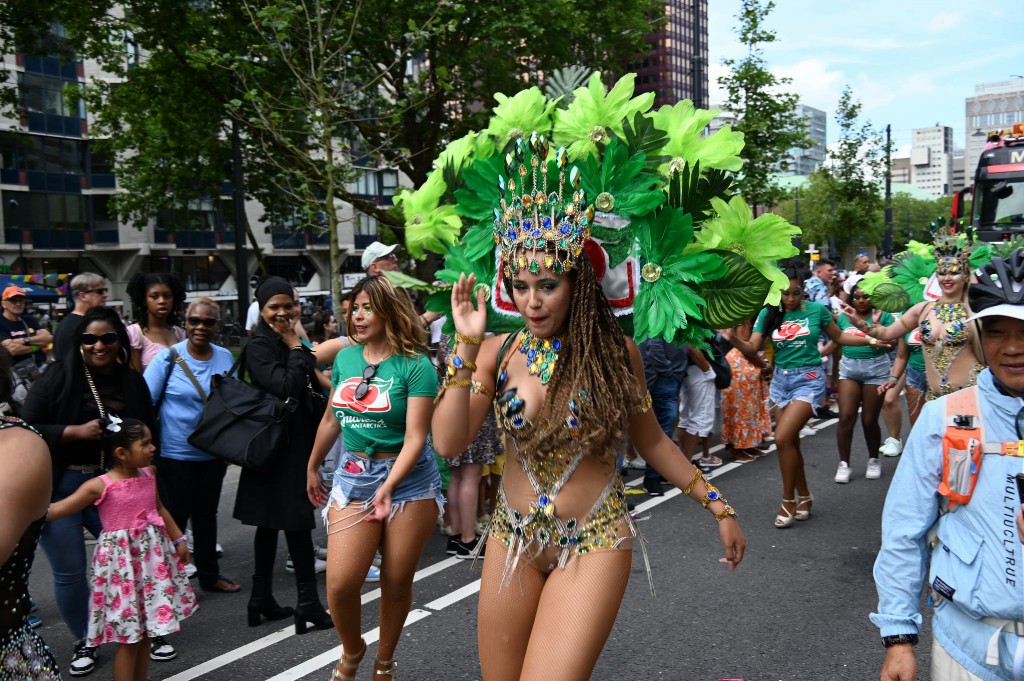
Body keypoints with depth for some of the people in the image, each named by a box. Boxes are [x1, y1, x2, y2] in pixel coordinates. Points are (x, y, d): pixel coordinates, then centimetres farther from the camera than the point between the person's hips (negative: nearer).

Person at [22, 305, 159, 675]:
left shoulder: (132, 381, 2)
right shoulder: (58, 376, -8)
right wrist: (76, 431, -22)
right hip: (60, 486, -3)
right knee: (69, 571, 4)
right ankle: (84, 643, 25)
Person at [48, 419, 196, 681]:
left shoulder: (149, 473, 2)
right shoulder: (100, 486, -15)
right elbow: (57, 510, -14)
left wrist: (179, 539, 18)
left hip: (152, 554, 6)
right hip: (122, 562, -6)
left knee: (146, 631, 14)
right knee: (129, 635, 0)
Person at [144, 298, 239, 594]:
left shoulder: (225, 357, 1)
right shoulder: (168, 357, -10)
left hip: (213, 454, 4)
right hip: (175, 455, -4)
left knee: (207, 514, 18)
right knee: (174, 518, 5)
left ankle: (209, 574, 32)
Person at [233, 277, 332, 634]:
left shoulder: (289, 342, 14)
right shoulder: (258, 347, -12)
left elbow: (307, 387, 20)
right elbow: (286, 387, -24)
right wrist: (297, 349, -14)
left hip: (296, 442, 9)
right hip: (278, 445, -9)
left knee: (270, 521, 13)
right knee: (297, 521, -6)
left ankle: (262, 598, 21)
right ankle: (308, 602, 0)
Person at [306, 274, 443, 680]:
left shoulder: (415, 365, -11)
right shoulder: (345, 358, 5)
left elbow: (415, 437, -16)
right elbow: (332, 419, 18)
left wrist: (388, 487, -27)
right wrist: (312, 467, 26)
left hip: (409, 478, -3)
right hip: (353, 475, 4)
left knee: (396, 582, 8)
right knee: (340, 583, -5)